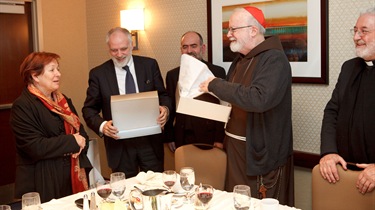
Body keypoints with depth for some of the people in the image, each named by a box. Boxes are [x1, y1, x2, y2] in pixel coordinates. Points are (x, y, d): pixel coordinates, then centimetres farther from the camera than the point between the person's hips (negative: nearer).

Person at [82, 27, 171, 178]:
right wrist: (102, 125, -18)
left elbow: (162, 95, 8)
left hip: (150, 141, 1)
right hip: (119, 145, -1)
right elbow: (89, 109, 2)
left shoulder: (150, 65, 2)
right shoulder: (98, 74, 0)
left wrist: (165, 108, -14)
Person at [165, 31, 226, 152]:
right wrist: (169, 137, 3)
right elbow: (170, 108, 10)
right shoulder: (172, 75, 8)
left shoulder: (217, 72, -2)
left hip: (209, 138, -2)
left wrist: (220, 139, -10)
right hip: (182, 138, 2)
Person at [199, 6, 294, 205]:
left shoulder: (274, 59, -16)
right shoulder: (241, 59, 10)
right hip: (236, 148, 8)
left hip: (260, 153, -8)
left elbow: (258, 99, -32)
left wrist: (215, 85, -23)